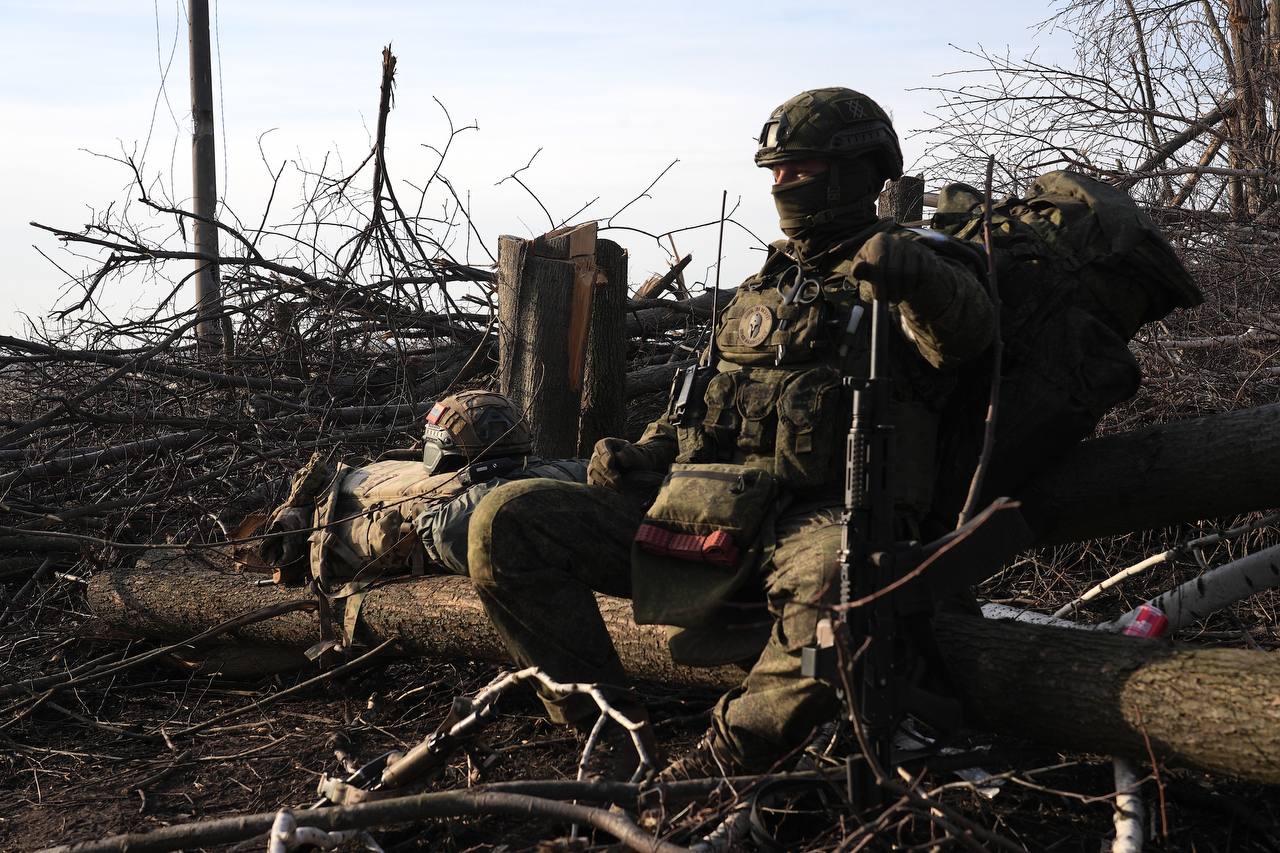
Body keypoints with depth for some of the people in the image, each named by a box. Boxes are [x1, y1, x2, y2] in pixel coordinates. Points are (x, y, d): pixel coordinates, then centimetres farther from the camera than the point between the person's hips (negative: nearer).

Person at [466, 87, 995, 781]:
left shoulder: (897, 276, 5)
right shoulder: (765, 286, 26)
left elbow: (967, 329, -18)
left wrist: (917, 275, -41)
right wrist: (647, 452, 11)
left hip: (821, 519, -6)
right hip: (701, 515, 6)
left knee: (835, 577, -44)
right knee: (507, 522, -9)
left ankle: (723, 760, -21)